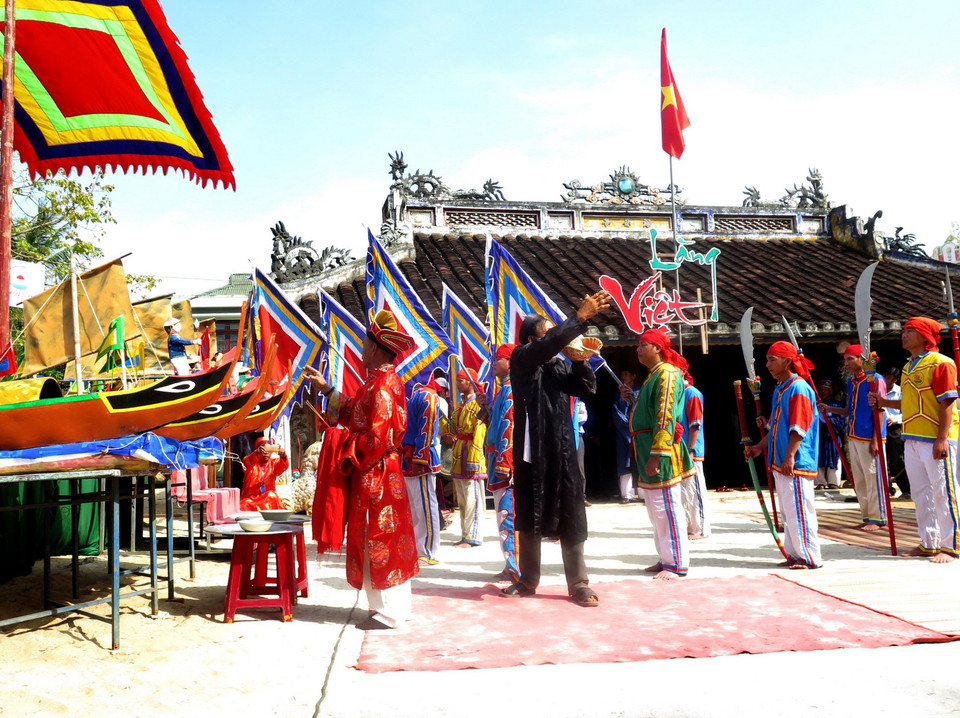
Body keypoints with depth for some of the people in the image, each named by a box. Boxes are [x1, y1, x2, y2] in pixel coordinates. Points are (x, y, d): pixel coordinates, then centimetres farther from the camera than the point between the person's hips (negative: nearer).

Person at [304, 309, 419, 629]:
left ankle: (387, 613, 8)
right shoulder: (388, 380, 12)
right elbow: (357, 414, 17)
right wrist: (326, 389, 19)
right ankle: (395, 606, 24)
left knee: (377, 539, -2)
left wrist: (347, 455, -11)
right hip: (386, 473, 10)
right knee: (389, 538, 15)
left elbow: (377, 438, -24)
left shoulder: (380, 385, -19)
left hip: (373, 475, -10)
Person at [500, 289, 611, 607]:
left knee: (571, 518, 3)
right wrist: (580, 317, -29)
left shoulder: (559, 365, 11)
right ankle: (528, 580, 21)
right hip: (531, 451, -3)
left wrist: (580, 359, -5)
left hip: (562, 450, 3)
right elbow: (547, 345, -23)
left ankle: (578, 584, 10)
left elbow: (587, 389, 9)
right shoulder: (521, 358, -4)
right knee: (529, 518, 8)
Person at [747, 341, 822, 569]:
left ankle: (810, 557, 3)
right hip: (780, 463, 10)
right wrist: (760, 446, 19)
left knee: (799, 511, -5)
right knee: (788, 512, 13)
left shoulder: (799, 388, -13)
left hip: (796, 464, -10)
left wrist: (790, 456, -23)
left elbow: (798, 428, -19)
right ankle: (794, 554, 21)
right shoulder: (779, 389, 16)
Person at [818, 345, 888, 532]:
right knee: (859, 480, 11)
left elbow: (879, 411, -12)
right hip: (853, 438, 8)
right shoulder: (851, 382, 14)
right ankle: (867, 517, 20)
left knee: (873, 478, -3)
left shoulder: (875, 380, -9)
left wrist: (875, 440, -16)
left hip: (869, 439, -8)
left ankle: (878, 518, 6)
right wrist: (830, 410, 9)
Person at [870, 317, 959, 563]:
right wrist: (884, 402, 11)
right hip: (912, 439, 9)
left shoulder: (939, 363, -10)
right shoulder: (908, 367, 17)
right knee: (921, 494, 13)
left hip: (935, 440, -9)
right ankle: (928, 544, 22)